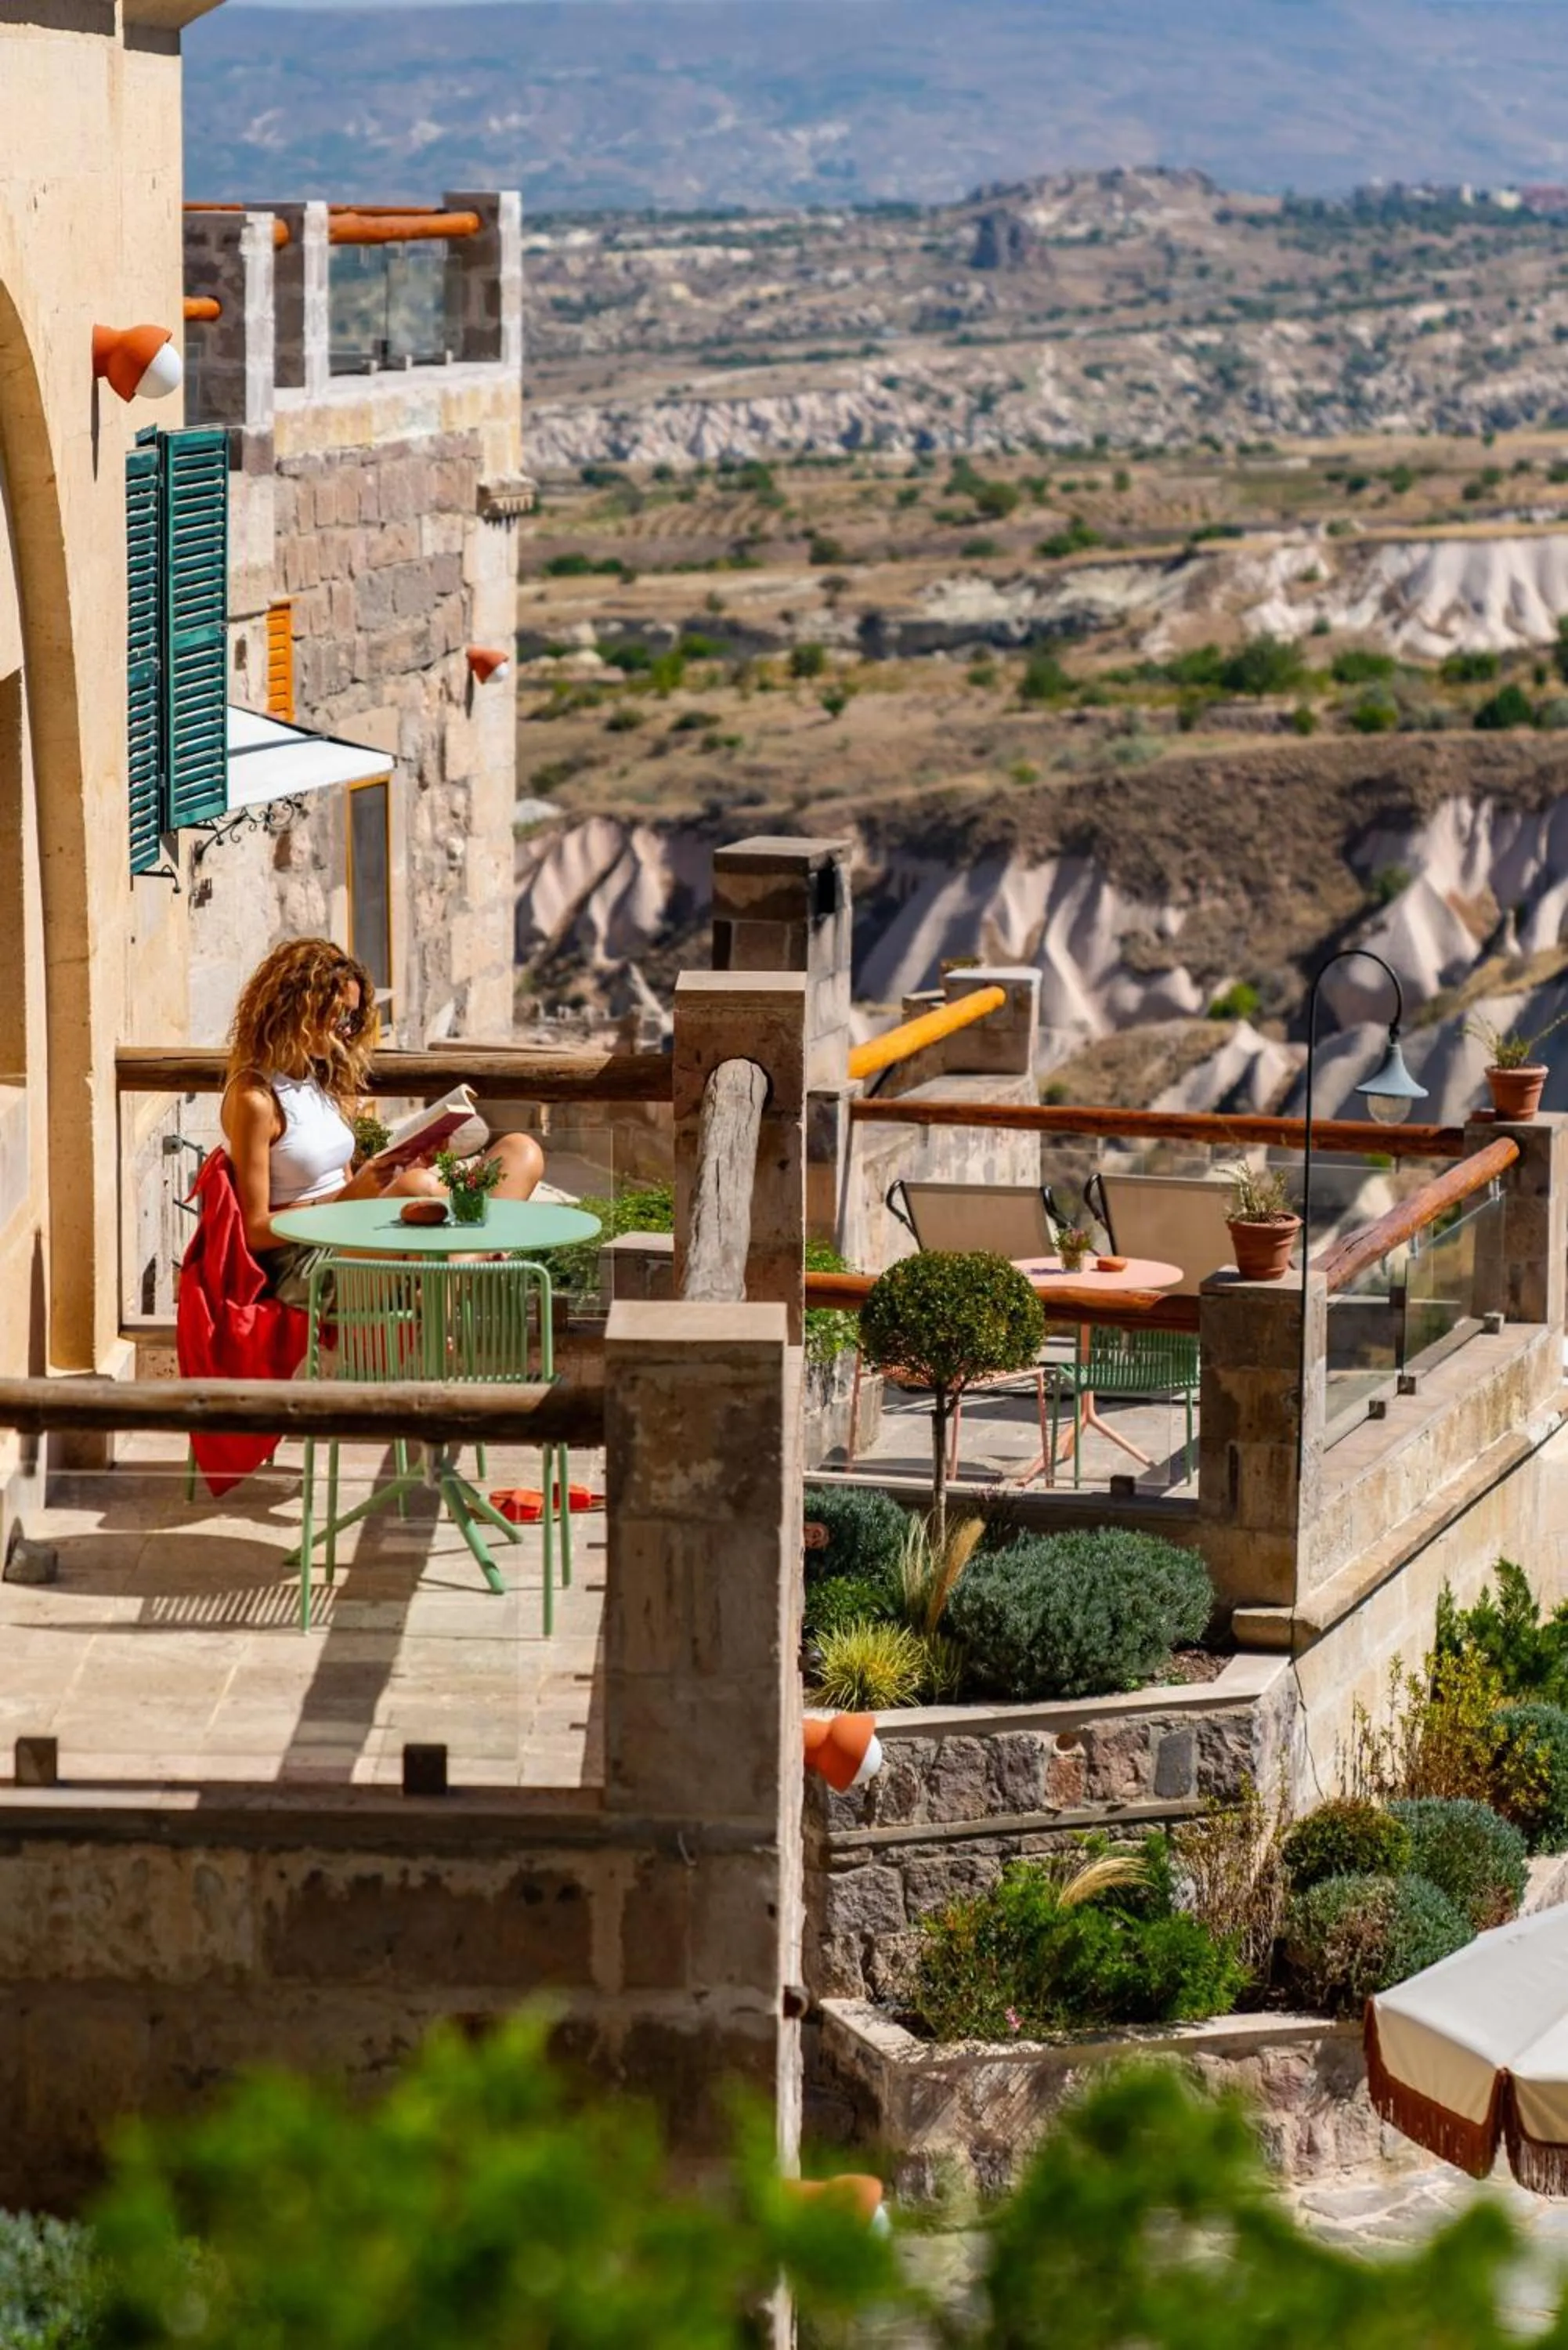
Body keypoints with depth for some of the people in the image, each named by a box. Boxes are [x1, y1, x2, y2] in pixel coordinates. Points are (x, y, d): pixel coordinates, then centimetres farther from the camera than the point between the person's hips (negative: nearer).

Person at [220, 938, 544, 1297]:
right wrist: (355, 1195, -17)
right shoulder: (255, 1099, -8)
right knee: (418, 1187, -39)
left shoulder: (326, 1082, 18)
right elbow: (254, 1231, -11)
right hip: (301, 1273, -9)